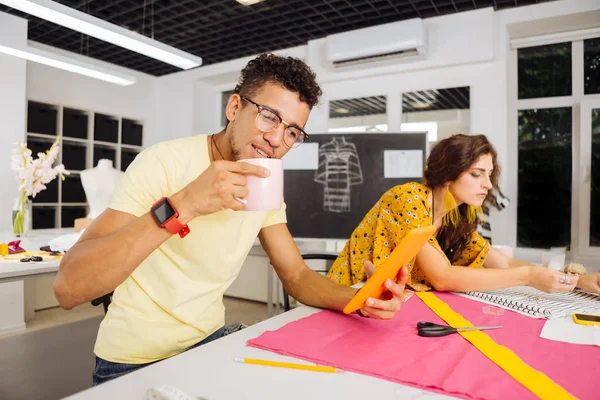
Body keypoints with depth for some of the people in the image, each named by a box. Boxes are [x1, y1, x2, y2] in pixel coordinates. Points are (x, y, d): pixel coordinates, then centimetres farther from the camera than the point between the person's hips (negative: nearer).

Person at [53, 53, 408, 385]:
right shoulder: (165, 163, -20)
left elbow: (296, 275, -1)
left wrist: (358, 298, -20)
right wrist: (181, 206, -38)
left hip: (209, 342, 6)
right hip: (135, 360, -5)